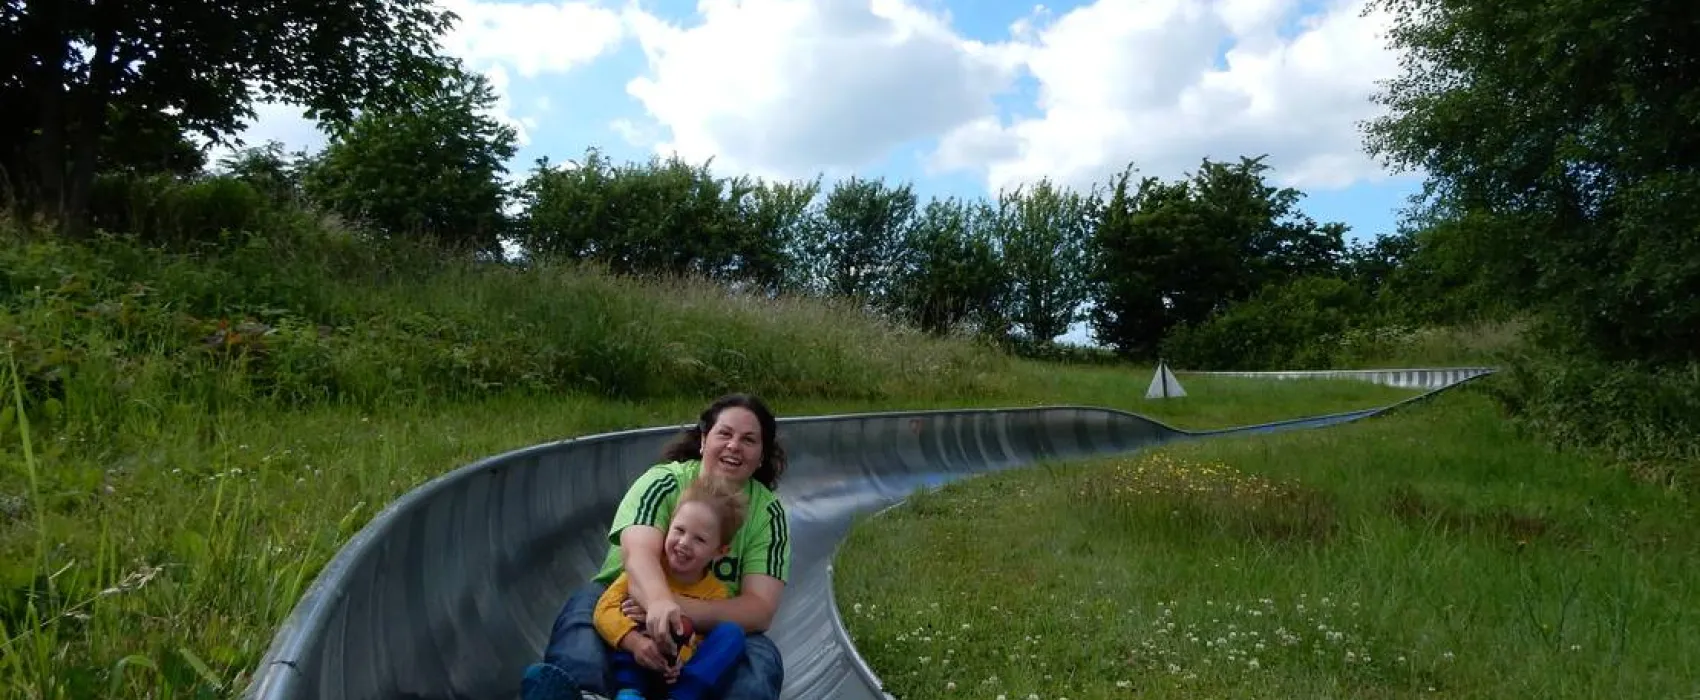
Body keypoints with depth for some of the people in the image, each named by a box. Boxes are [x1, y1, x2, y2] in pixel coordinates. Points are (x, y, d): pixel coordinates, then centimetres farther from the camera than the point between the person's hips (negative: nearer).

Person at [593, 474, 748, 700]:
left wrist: (680, 661, -34)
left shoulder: (716, 594, -6)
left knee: (732, 632, -20)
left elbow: (698, 645, -10)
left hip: (677, 677, 1)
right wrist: (635, 642, -38)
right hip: (634, 668, 0)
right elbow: (605, 608, -19)